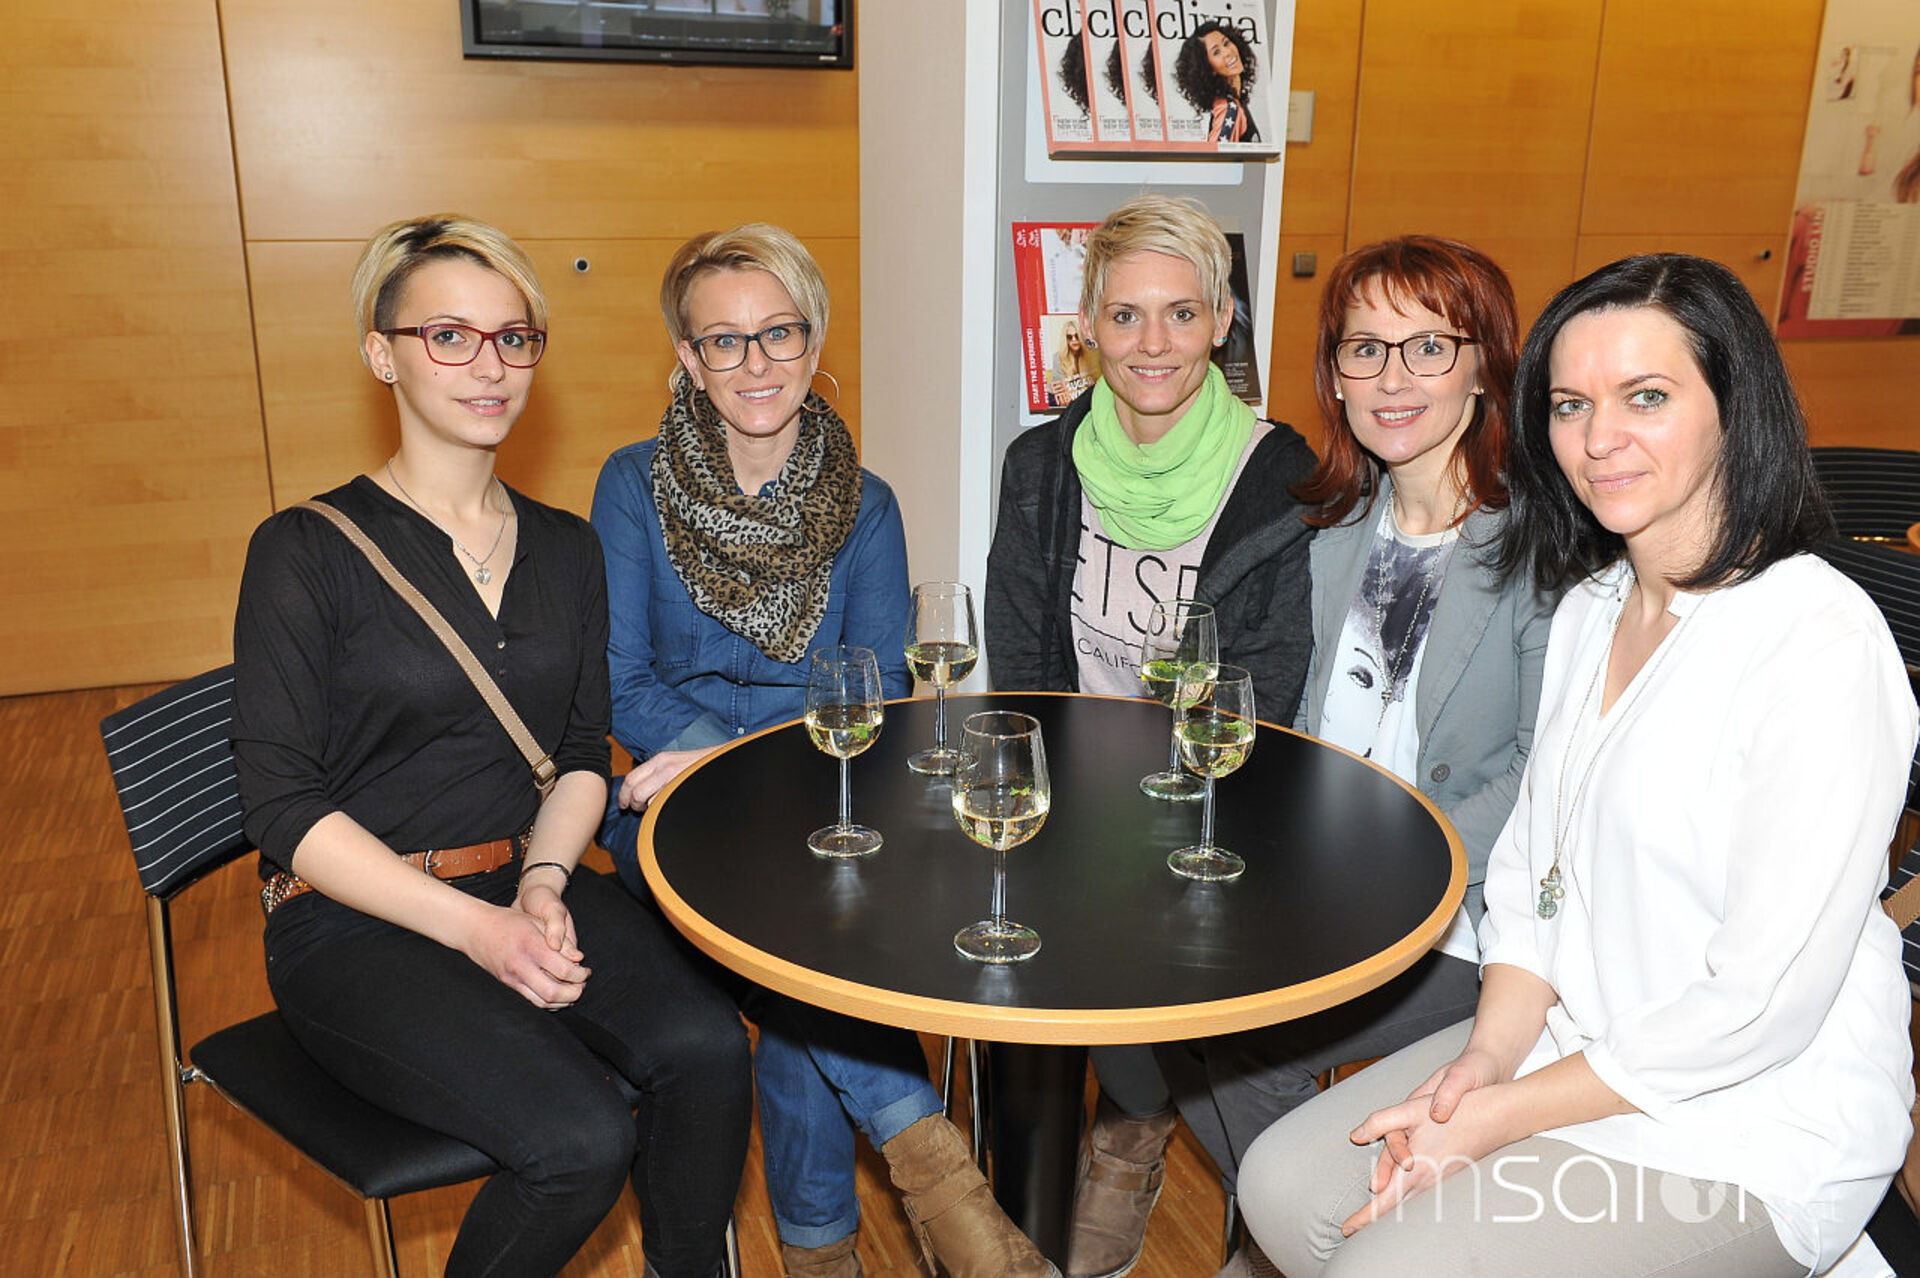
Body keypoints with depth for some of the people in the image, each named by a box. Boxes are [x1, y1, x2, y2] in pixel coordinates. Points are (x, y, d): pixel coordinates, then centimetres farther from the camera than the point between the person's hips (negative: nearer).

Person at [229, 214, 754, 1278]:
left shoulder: (566, 549, 10)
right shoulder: (307, 552, -6)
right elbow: (285, 803, -9)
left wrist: (543, 884, -8)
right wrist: (476, 926, -18)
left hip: (527, 885, 4)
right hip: (355, 920, -4)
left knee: (705, 1048, -23)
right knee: (582, 1138, -25)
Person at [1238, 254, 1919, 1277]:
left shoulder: (1822, 646, -21)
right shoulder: (1592, 607, 5)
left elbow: (1764, 1003, -23)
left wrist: (1503, 1116, -18)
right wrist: (1487, 1055, -8)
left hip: (1752, 1126, -7)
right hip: (1576, 1044, 7)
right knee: (1283, 1185, 1)